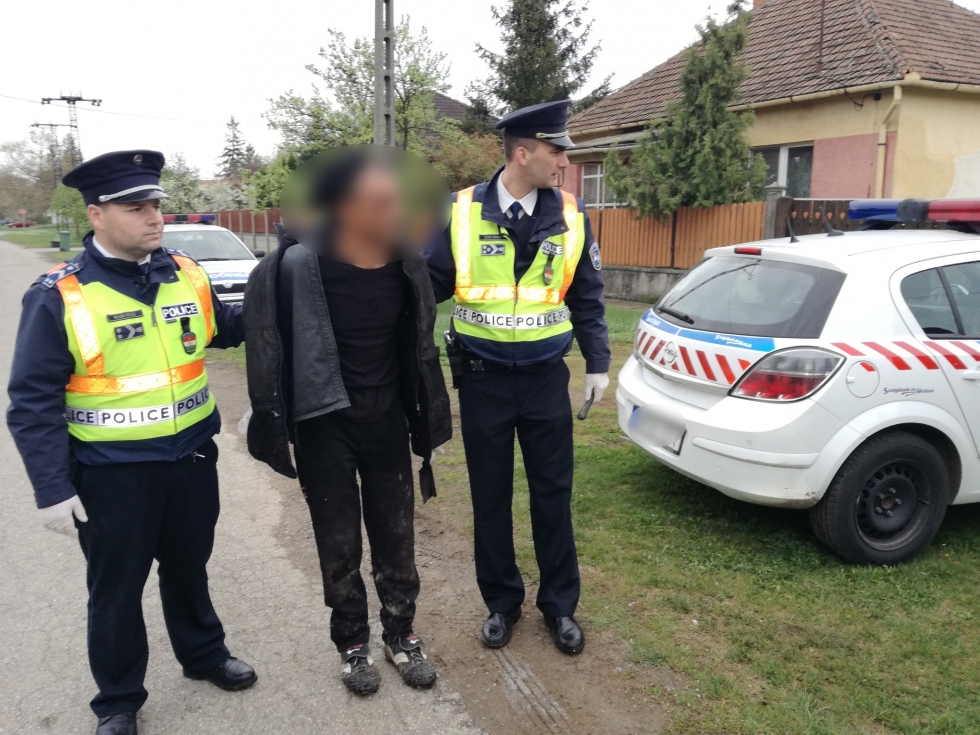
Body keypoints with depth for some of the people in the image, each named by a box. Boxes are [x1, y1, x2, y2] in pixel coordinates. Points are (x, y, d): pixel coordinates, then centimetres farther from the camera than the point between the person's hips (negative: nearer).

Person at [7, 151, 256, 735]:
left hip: (191, 461, 4)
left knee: (189, 568, 23)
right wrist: (53, 489, -14)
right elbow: (33, 402, -12)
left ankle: (204, 654, 46)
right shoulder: (60, 295, -14)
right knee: (117, 590, 14)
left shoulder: (187, 274, -2)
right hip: (114, 474, -3)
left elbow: (225, 327, 18)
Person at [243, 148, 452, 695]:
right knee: (340, 544, 13)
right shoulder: (301, 265, -21)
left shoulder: (406, 263, -6)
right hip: (324, 425, -3)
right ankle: (353, 642, 34)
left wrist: (427, 417, 11)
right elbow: (269, 339, -10)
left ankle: (401, 633, 36)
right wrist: (273, 418, -5)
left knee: (396, 536, 15)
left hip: (386, 420, 4)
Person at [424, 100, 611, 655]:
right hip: (483, 378, -1)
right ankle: (502, 602, 30)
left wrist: (598, 364, 5)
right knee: (490, 497, 11)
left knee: (553, 493, 9)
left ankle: (560, 605, 28)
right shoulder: (462, 213, -7)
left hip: (545, 376, 1)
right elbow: (429, 286, 1)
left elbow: (587, 297, 6)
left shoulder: (570, 215, -2)